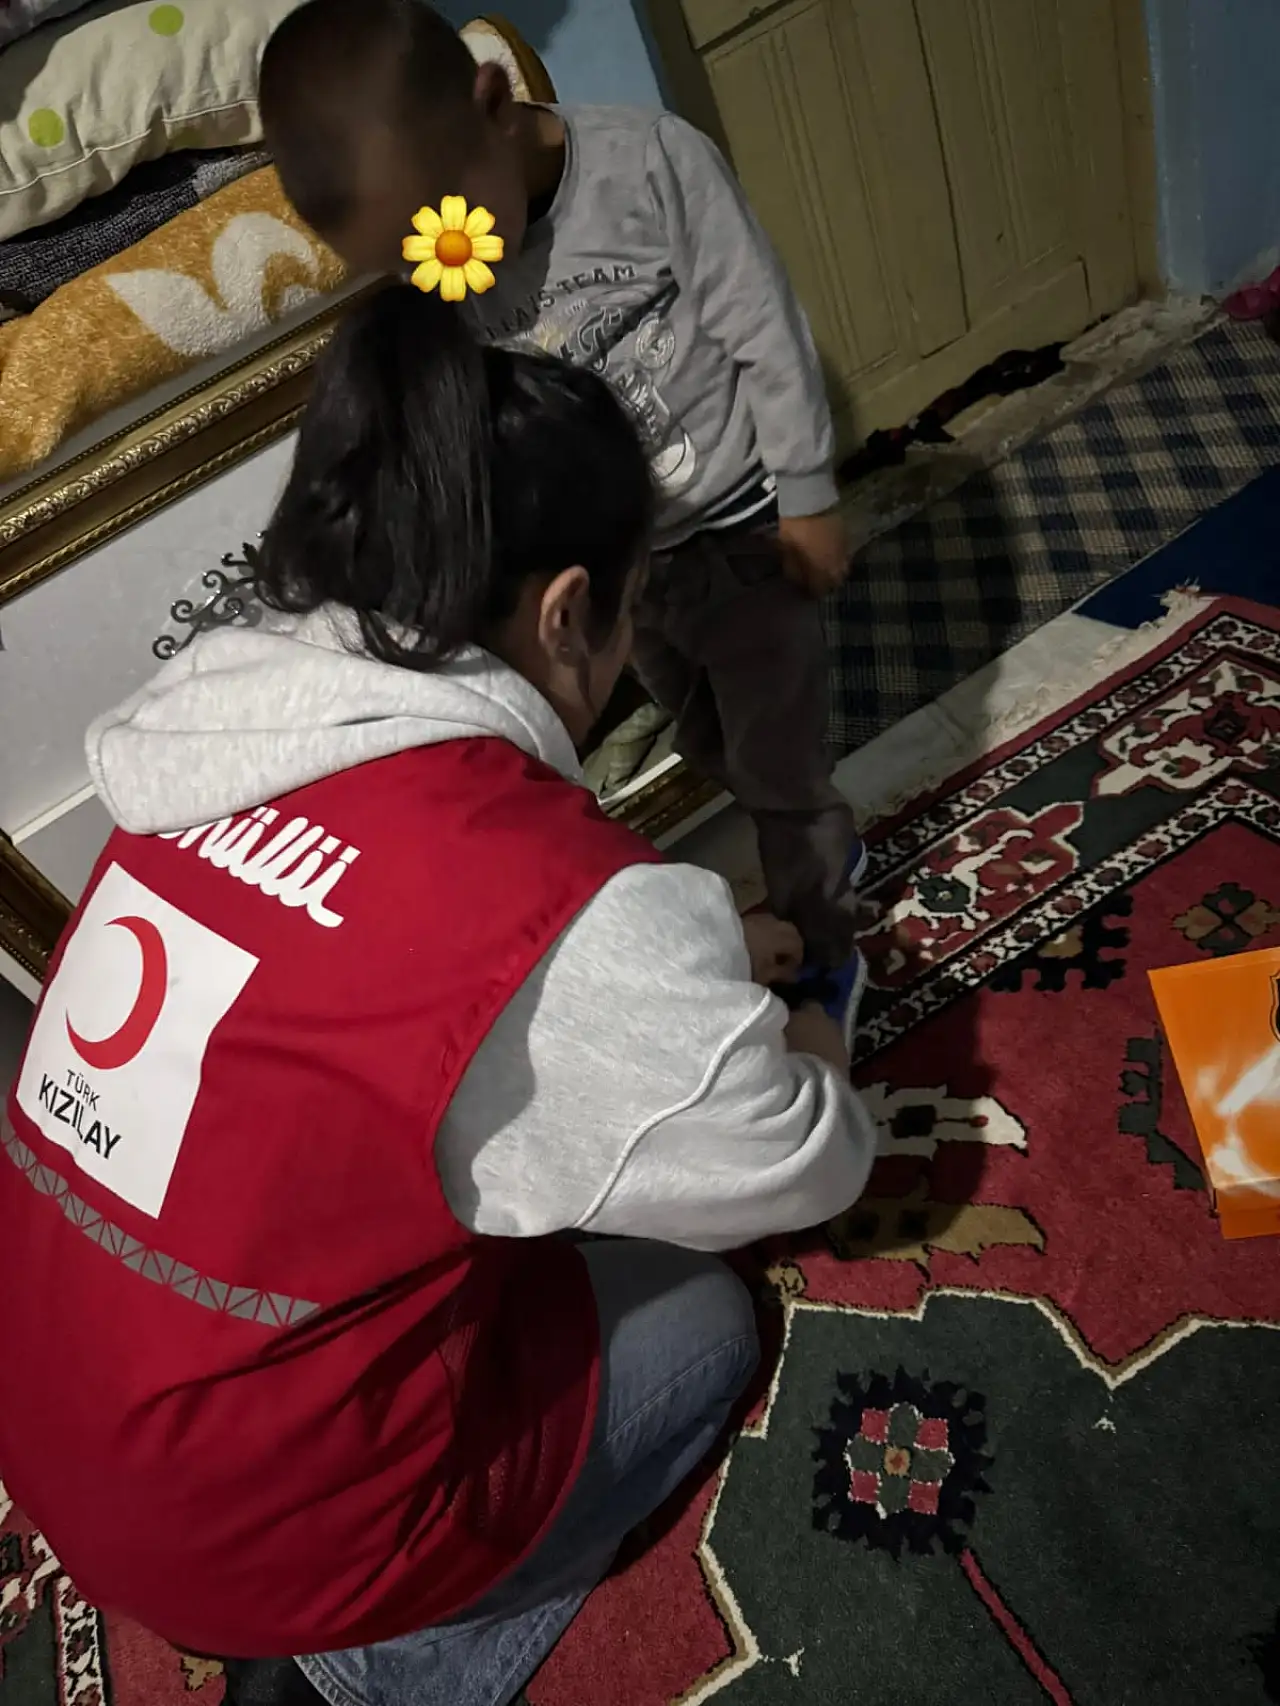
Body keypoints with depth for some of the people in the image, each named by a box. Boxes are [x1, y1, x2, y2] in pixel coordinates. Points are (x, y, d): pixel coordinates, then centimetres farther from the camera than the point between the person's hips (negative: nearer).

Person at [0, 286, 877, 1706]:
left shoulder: (228, 739, -8)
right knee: (700, 1322, 15)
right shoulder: (569, 912, -30)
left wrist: (691, 959, 13)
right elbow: (798, 1169, -12)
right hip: (247, 1526, -6)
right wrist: (806, 1050, 10)